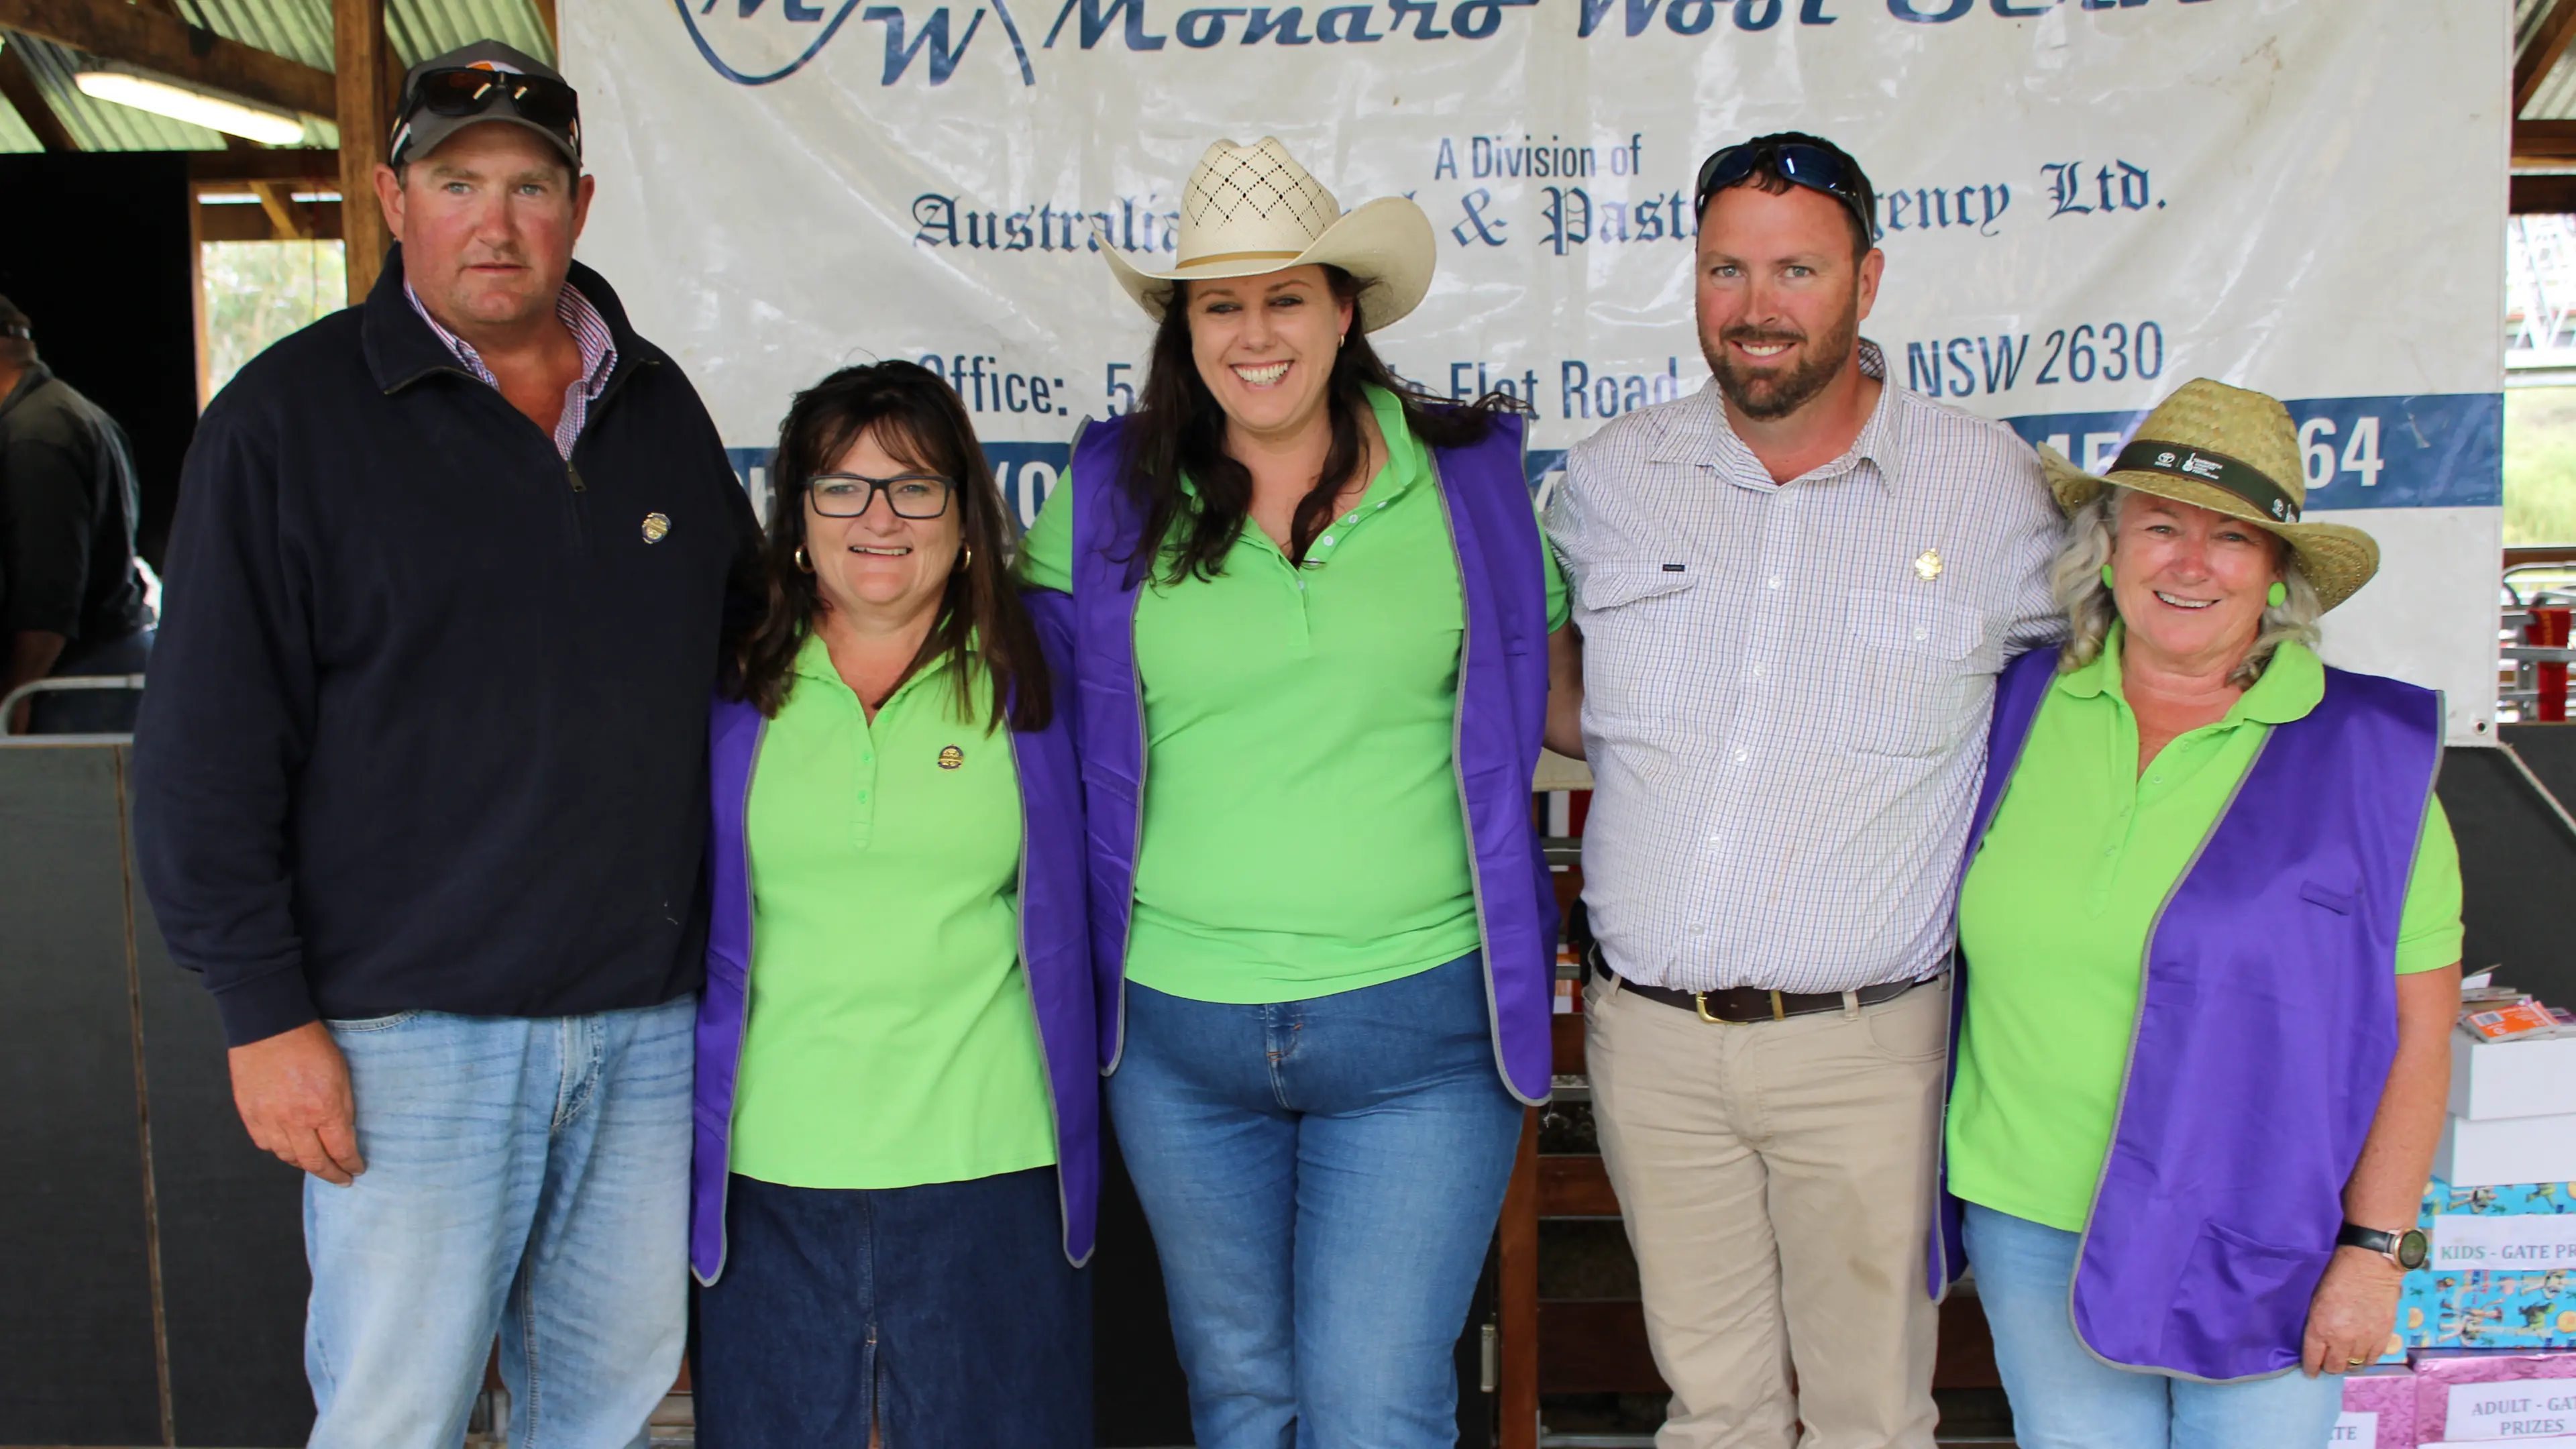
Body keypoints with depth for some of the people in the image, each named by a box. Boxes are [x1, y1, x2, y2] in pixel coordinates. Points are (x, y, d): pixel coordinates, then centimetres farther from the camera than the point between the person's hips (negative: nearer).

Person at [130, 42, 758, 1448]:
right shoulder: (288, 415, -5)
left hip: (647, 1016, 5)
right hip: (412, 1027, -4)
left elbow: (743, 642, 19)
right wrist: (264, 1010, -11)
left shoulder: (659, 404, 10)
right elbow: (208, 748, -7)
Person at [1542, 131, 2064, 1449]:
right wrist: (1623, 738, 3)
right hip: (1646, 1035, 2)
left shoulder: (1991, 484, -4)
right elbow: (1549, 660, 21)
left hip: (1861, 1043, -2)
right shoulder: (1610, 477, 3)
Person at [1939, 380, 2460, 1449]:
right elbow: (1954, 941, 12)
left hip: (2261, 1239, -2)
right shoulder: (2019, 710, 1)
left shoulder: (2368, 754, -6)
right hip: (2032, 1221, 3)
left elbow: (2417, 1026, -6)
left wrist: (2375, 1247, -9)